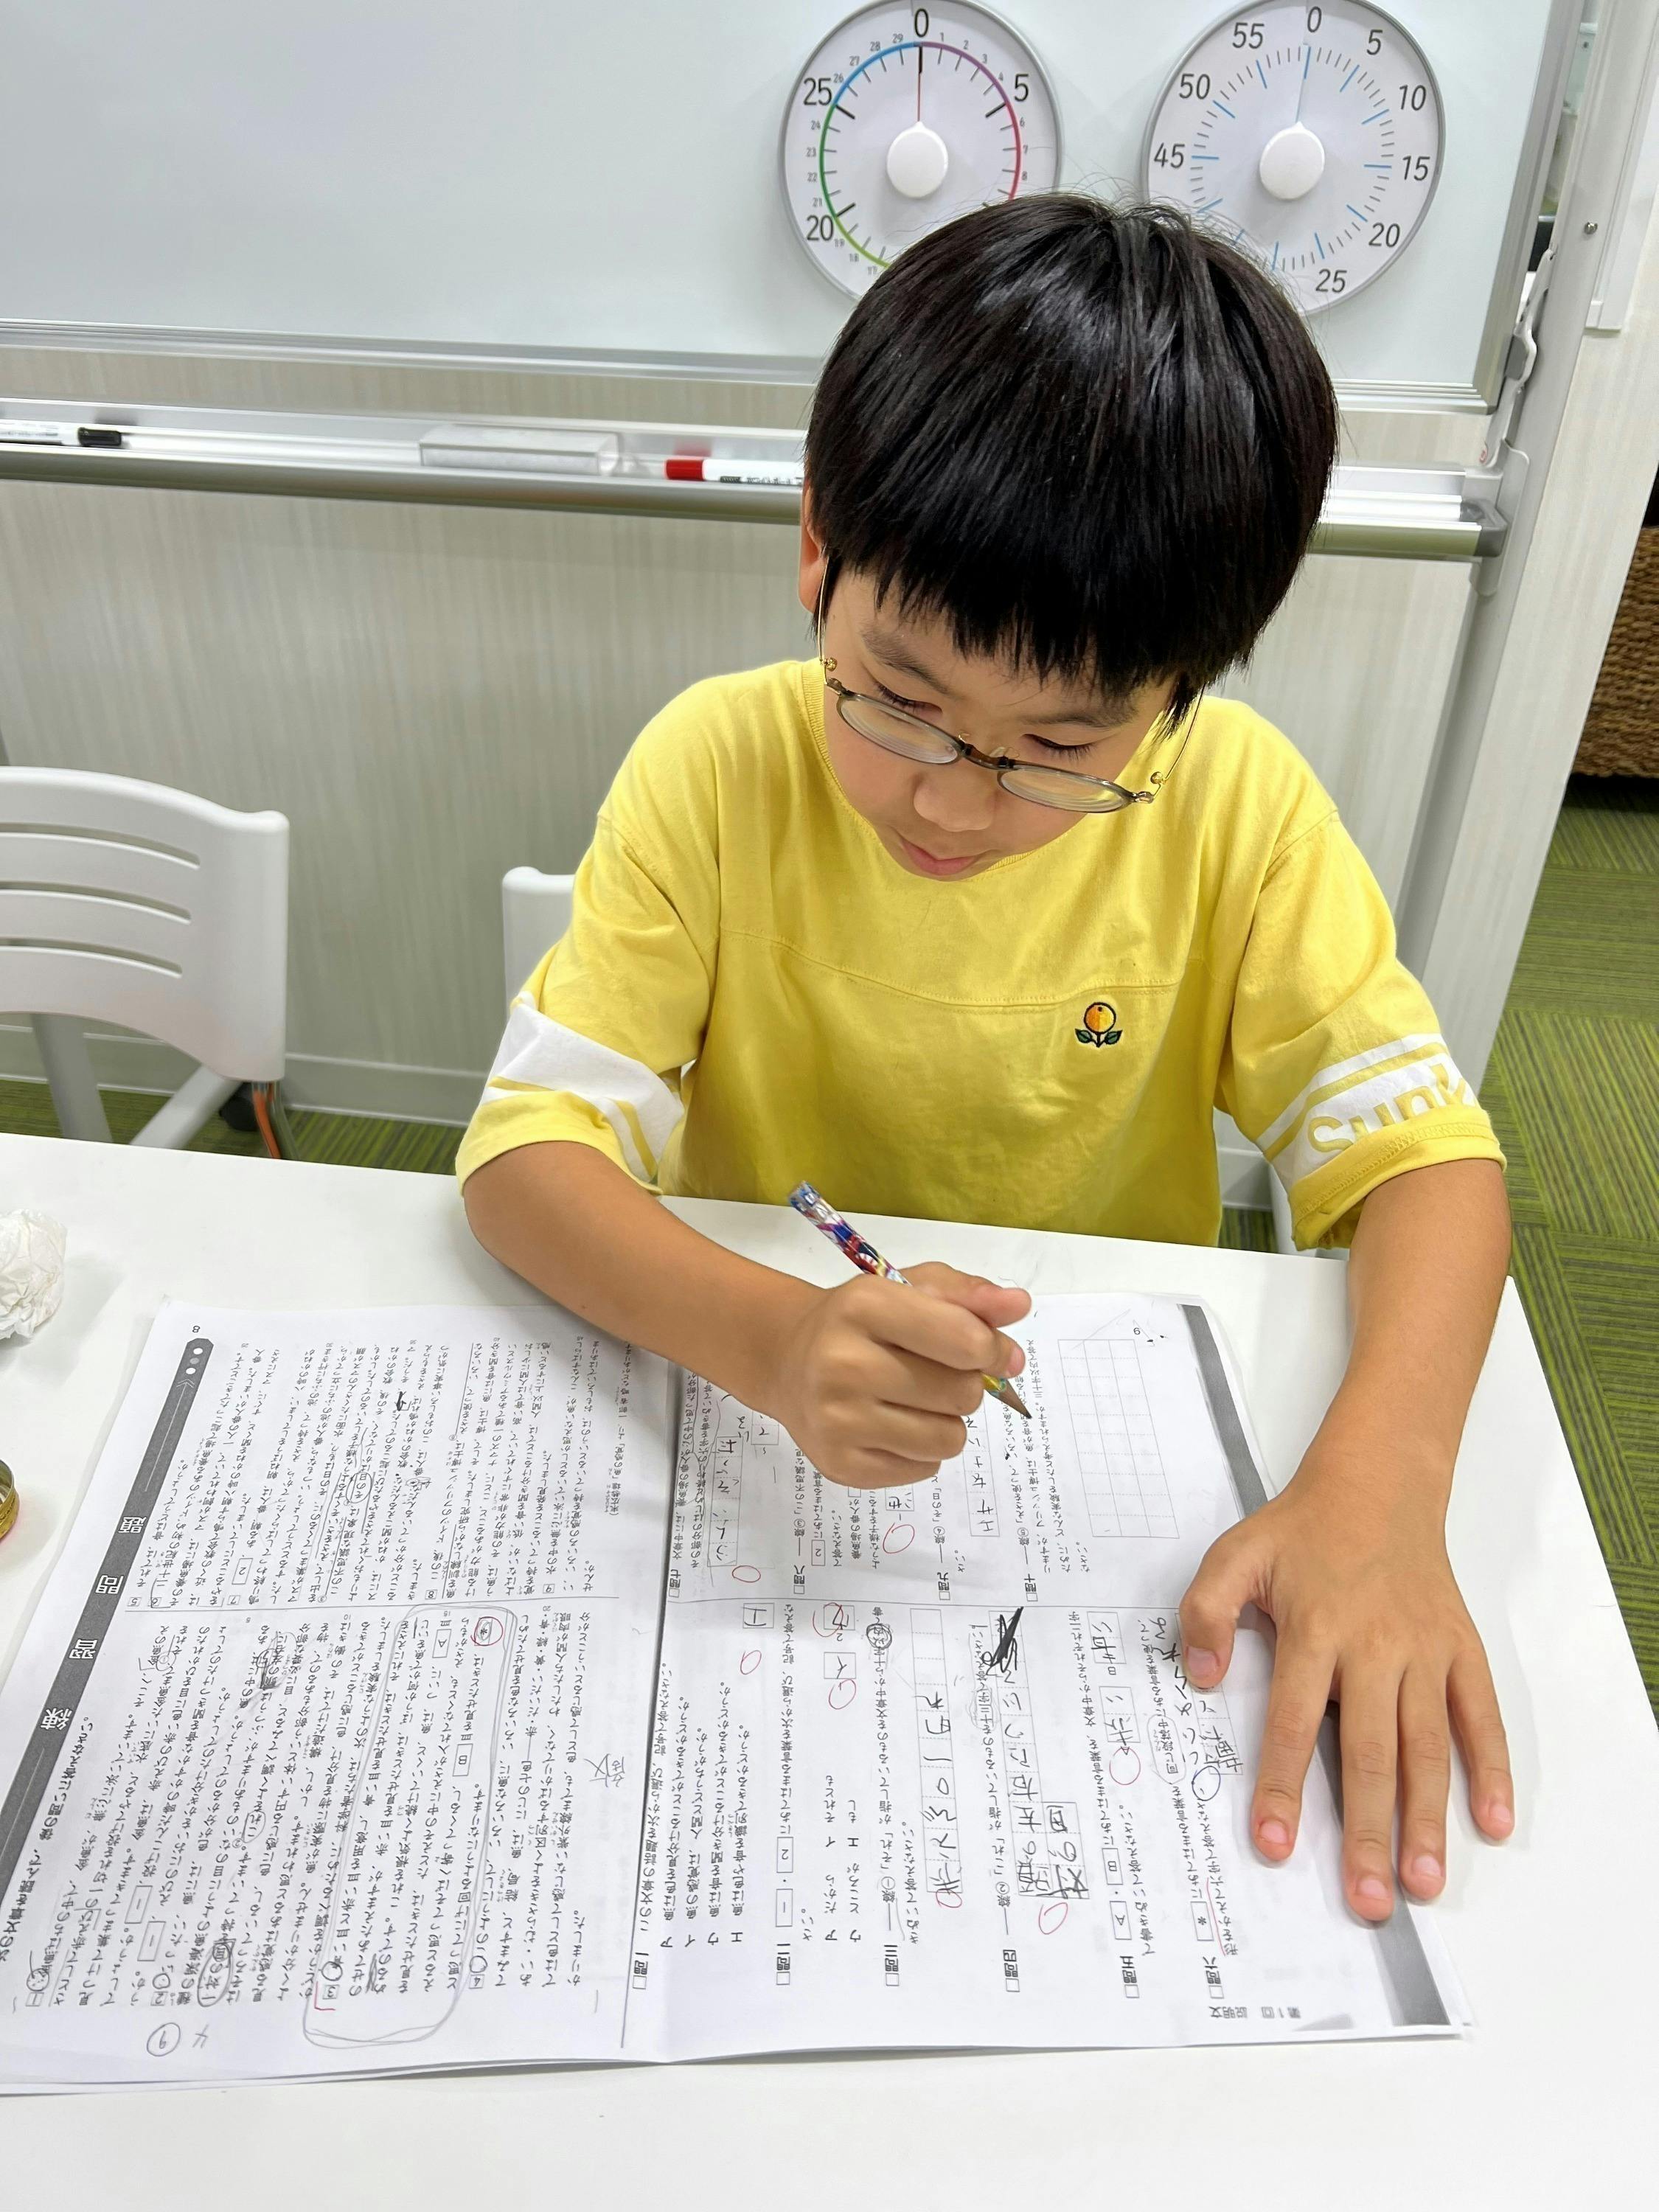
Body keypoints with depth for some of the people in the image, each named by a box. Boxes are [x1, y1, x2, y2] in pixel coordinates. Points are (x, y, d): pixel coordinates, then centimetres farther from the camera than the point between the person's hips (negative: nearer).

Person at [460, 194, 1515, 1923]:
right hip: (752, 1426, -1)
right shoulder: (719, 767, -14)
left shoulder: (1236, 805, -11)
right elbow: (528, 1148, -17)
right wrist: (770, 1340, -37)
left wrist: (1379, 1485, -30)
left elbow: (1421, 1149, -11)